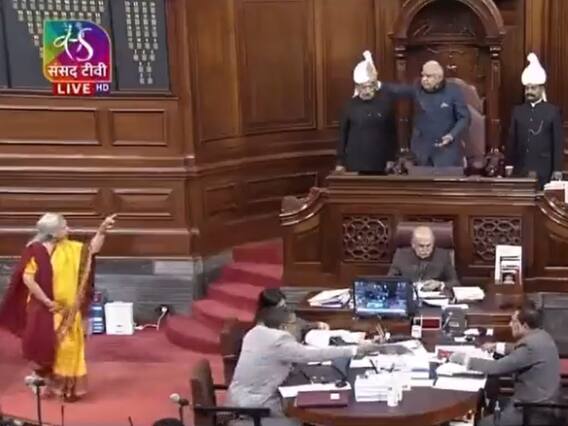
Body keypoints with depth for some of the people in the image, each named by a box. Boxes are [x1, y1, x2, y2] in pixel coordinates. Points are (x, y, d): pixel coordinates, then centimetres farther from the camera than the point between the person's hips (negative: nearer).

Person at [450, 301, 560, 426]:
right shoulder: (540, 335, 4)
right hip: (538, 402, 10)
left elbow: (496, 367, -25)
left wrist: (463, 359, -16)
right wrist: (497, 347, 17)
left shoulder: (531, 345, -26)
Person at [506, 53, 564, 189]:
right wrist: (509, 167, 7)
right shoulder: (517, 111, 11)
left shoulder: (553, 111, 1)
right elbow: (511, 141, 11)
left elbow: (558, 143, -1)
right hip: (520, 170, 3)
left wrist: (557, 169, -6)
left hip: (544, 171, -3)